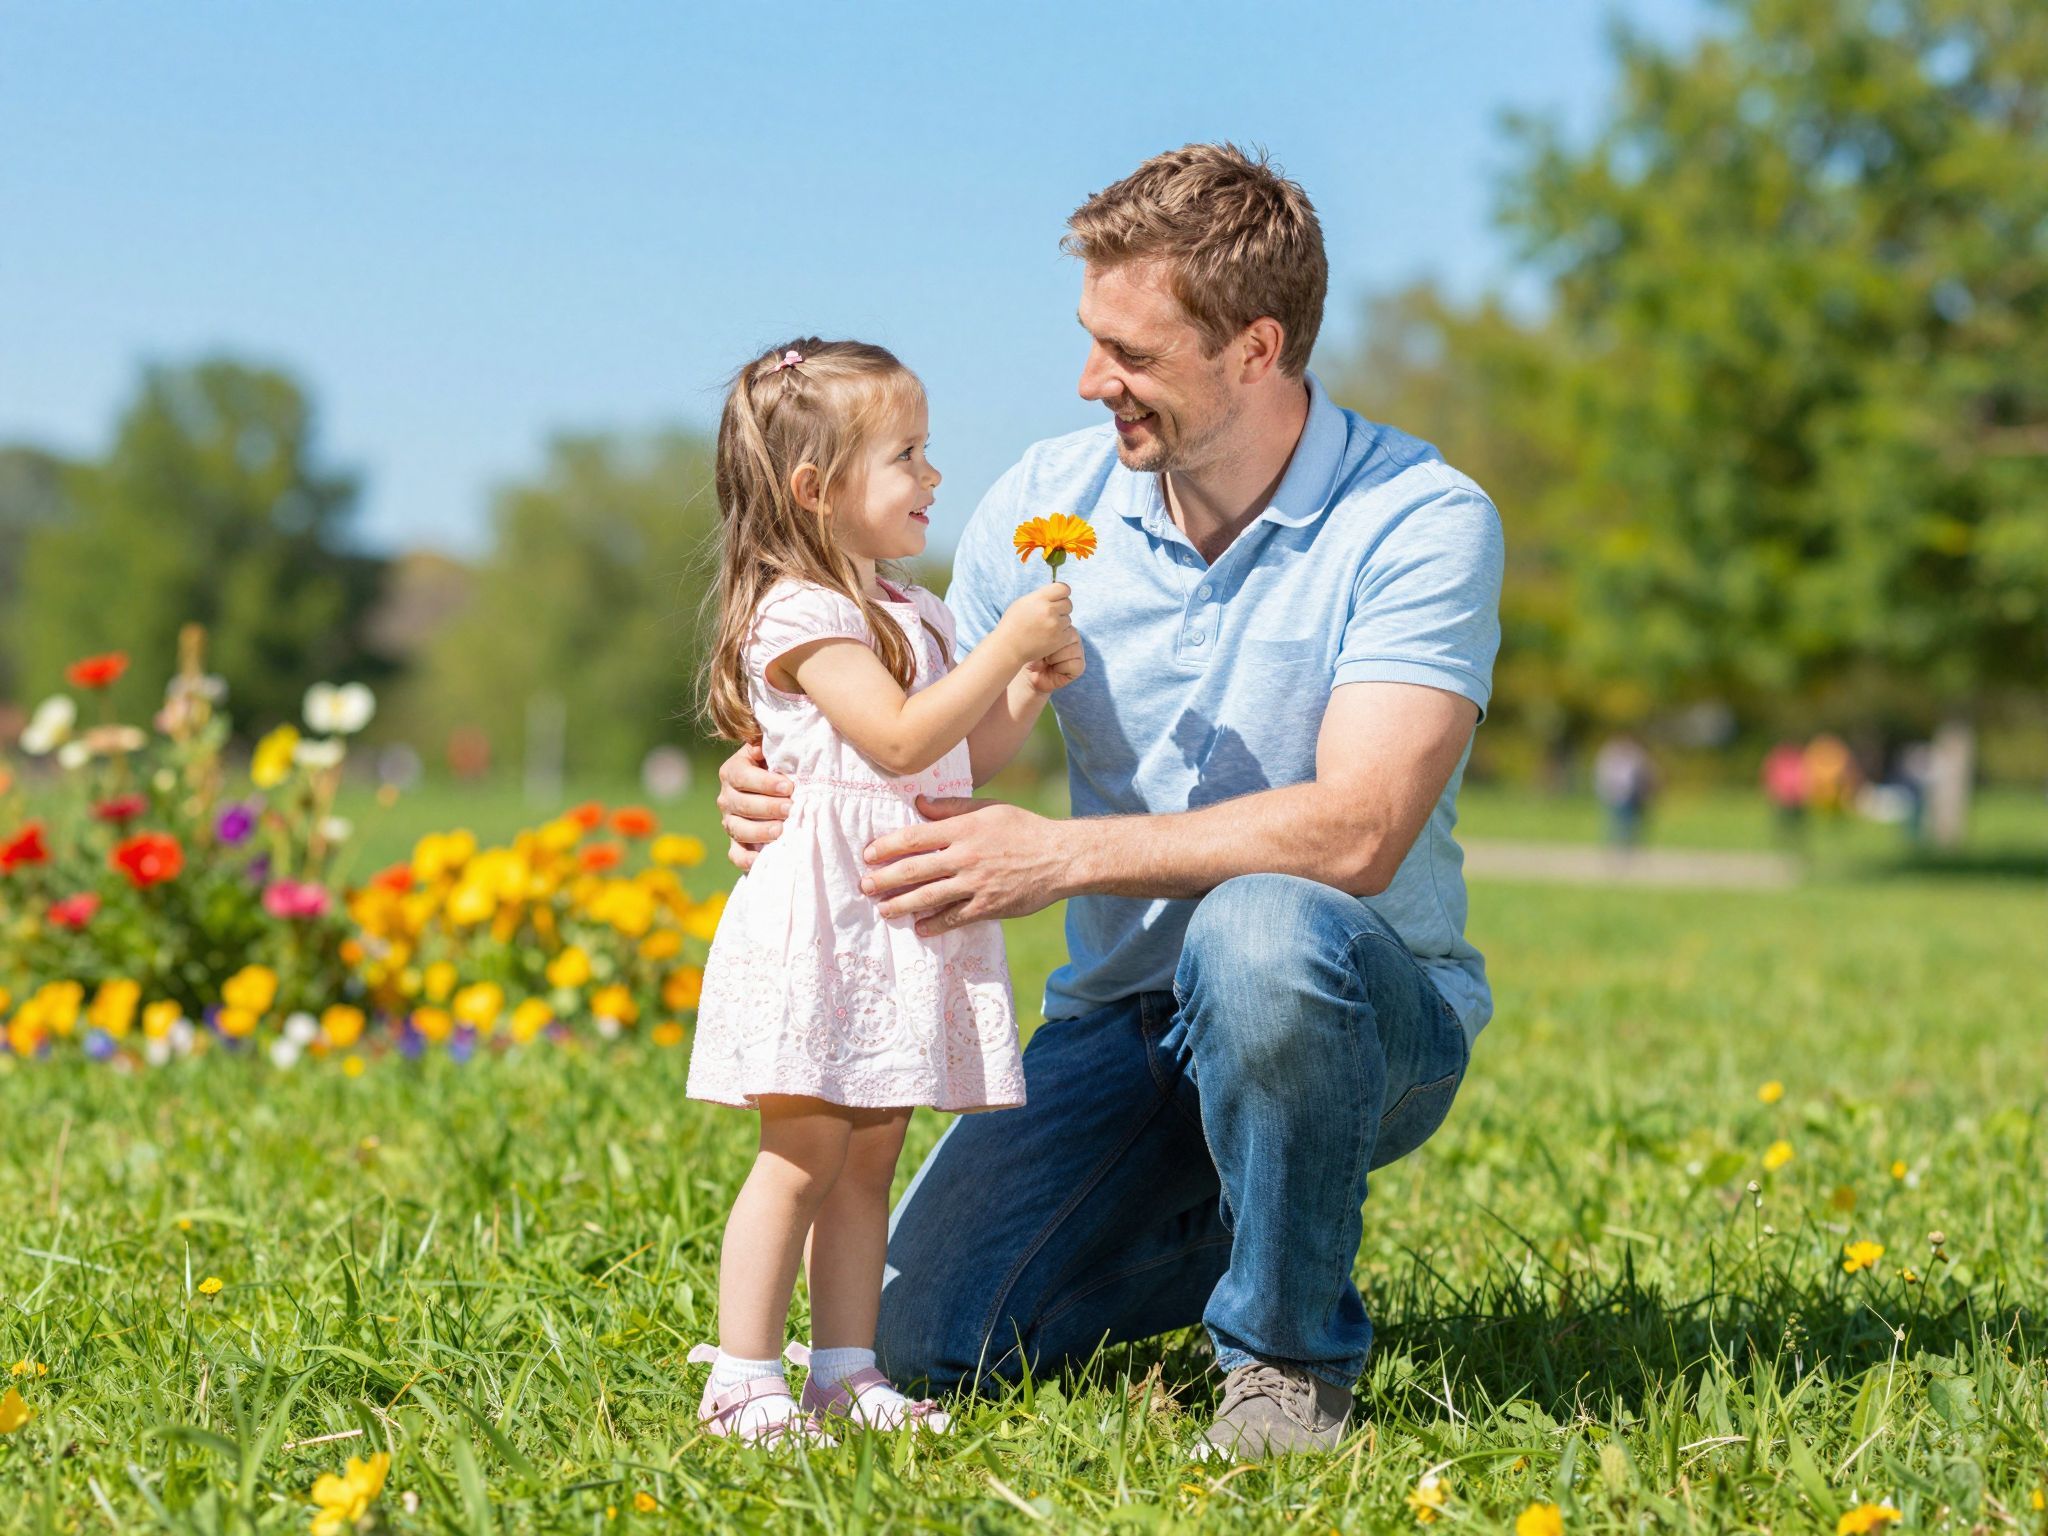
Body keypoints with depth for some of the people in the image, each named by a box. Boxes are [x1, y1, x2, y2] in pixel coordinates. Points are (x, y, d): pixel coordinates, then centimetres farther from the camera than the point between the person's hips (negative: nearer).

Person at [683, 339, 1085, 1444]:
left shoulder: (908, 612, 18)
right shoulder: (799, 611, -12)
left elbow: (969, 756, 21)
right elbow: (901, 739, -21)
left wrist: (1031, 687, 5)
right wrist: (1007, 641, -18)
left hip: (909, 918, 9)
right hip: (825, 915, -9)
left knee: (870, 1154, 10)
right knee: (805, 1155, -8)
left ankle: (845, 1371, 15)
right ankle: (741, 1382, -2)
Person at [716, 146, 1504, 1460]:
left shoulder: (1421, 523, -16)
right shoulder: (1048, 504, -2)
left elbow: (1356, 835, -28)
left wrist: (1064, 855, -34)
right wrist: (786, 791, -19)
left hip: (1369, 1008, -4)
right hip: (1126, 1016, 5)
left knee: (1262, 929, -40)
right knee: (936, 1340, -12)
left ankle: (1293, 1347, -14)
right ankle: (1215, 1221, 19)